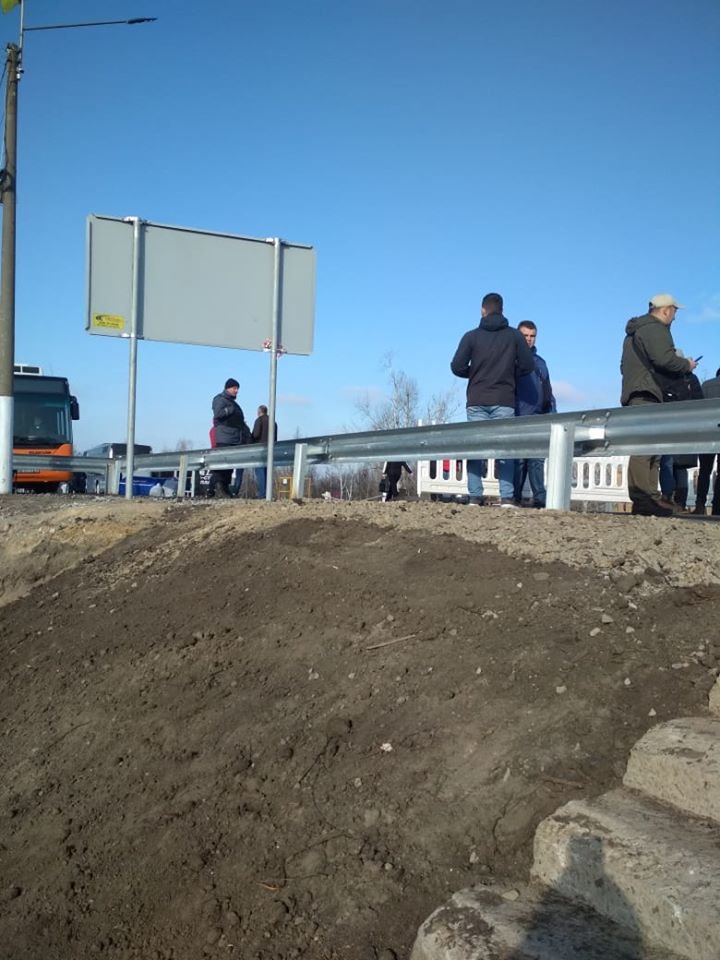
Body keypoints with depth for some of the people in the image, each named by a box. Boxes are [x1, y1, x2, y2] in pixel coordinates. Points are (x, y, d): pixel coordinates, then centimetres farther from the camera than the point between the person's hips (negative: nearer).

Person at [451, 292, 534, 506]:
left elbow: (457, 366, -4)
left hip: (477, 401, 0)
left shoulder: (471, 336, 2)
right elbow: (528, 365, -1)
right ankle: (507, 497, -6)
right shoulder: (514, 336, 4)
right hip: (504, 401, 0)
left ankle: (475, 497, -2)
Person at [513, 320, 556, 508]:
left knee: (537, 461, 1)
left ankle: (540, 499, -1)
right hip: (518, 419, -4)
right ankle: (514, 498, 0)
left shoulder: (540, 362, 21)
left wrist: (552, 414, 14)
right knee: (518, 460, -4)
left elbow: (548, 391, 23)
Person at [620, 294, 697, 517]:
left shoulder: (635, 331, 27)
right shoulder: (655, 328, -6)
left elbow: (625, 366, 33)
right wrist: (686, 364, -3)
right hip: (646, 395, -11)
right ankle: (642, 499, -26)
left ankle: (646, 498, 3)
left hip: (634, 394, 11)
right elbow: (664, 358, -21)